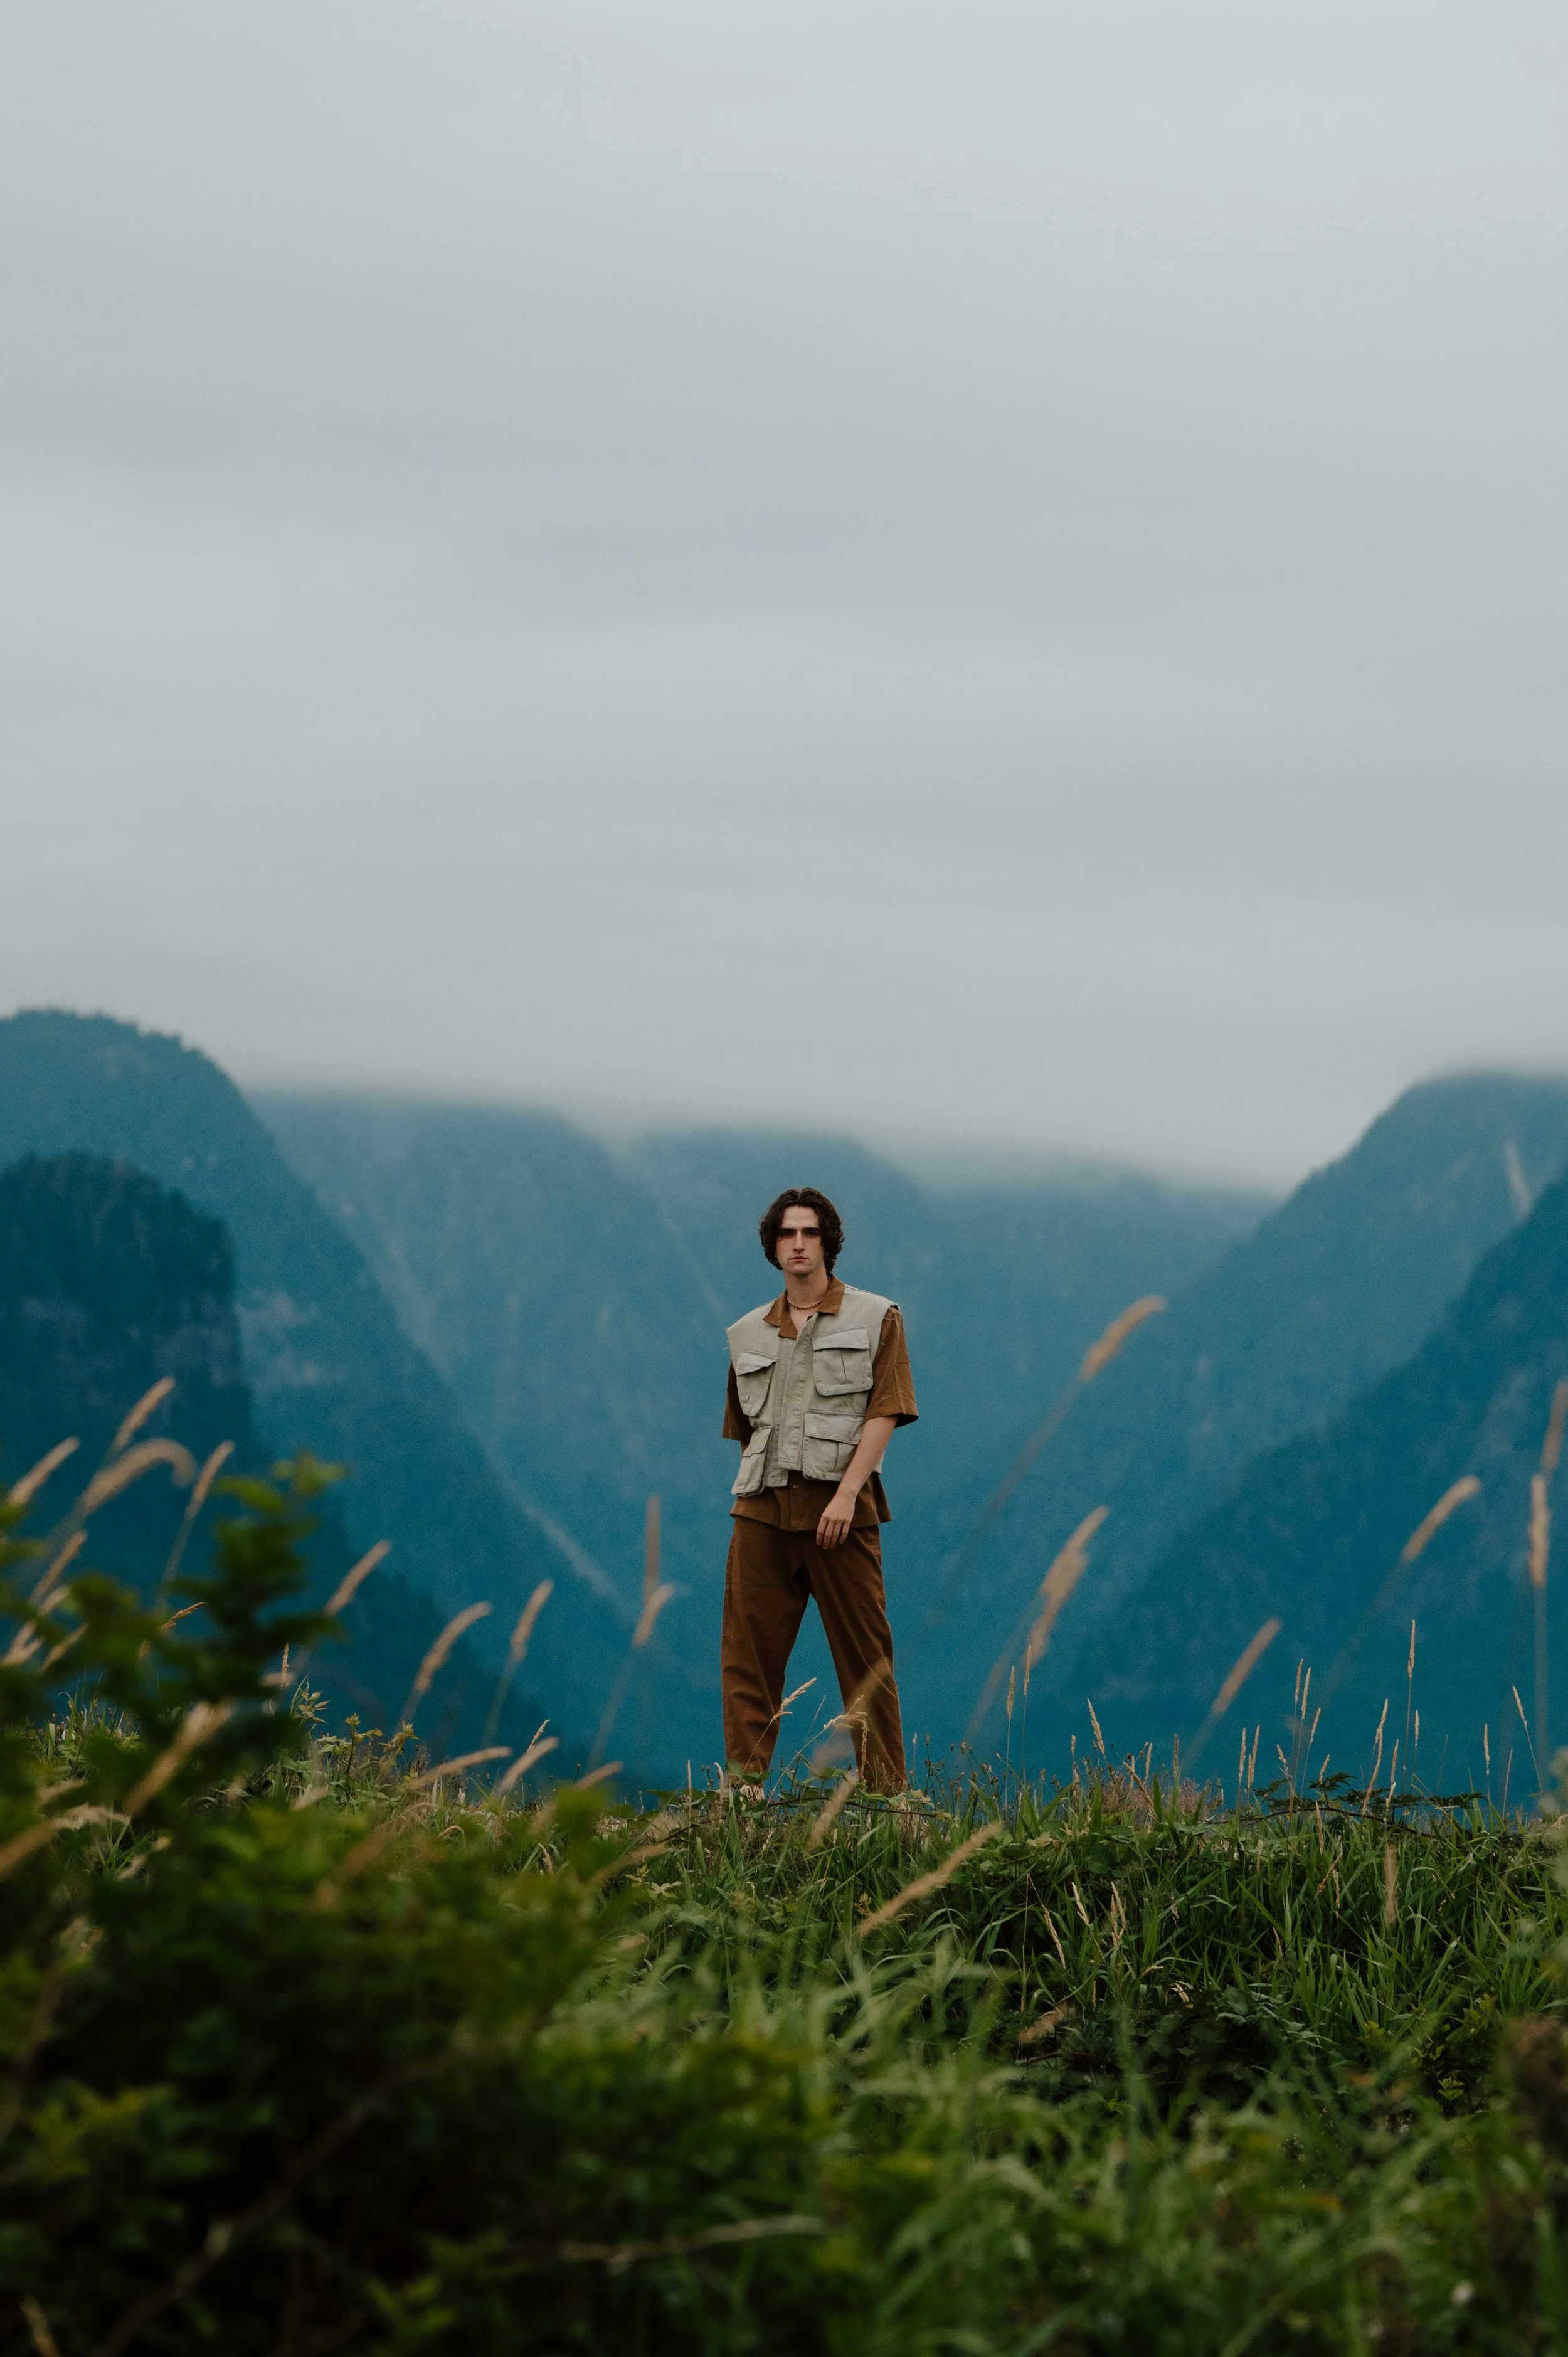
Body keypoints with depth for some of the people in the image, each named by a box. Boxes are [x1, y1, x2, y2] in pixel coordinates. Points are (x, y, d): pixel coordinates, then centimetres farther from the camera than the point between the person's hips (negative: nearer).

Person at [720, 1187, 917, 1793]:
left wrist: (846, 1493, -14)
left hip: (838, 1504, -4)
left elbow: (885, 1413, -3)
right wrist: (751, 1493, 11)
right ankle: (742, 1785, -1)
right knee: (747, 1652, -2)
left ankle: (886, 1794, 1)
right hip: (761, 1508, 4)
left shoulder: (874, 1318, 6)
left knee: (863, 1653, -2)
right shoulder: (748, 1334, 18)